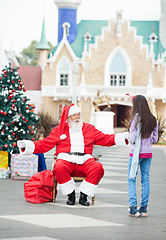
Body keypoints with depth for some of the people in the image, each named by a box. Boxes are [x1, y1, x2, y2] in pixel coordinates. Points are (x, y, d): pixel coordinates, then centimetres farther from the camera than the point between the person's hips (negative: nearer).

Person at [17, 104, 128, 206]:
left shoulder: (89, 128, 23)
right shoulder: (59, 129, 18)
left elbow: (105, 139, 22)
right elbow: (44, 144, 14)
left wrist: (123, 137, 10)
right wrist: (27, 145, 0)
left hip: (85, 160, 2)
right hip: (66, 159, -2)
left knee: (98, 167, -31)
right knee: (60, 167, -38)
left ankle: (83, 196, -20)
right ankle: (71, 194, -20)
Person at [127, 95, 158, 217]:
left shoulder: (137, 118, -13)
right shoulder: (153, 120, 5)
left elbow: (132, 139, -14)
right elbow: (154, 139, 10)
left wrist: (129, 137, 7)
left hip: (136, 152, -5)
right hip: (148, 153, 5)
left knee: (132, 179, 1)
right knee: (145, 179, 9)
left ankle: (133, 207, -8)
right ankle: (144, 207, 10)